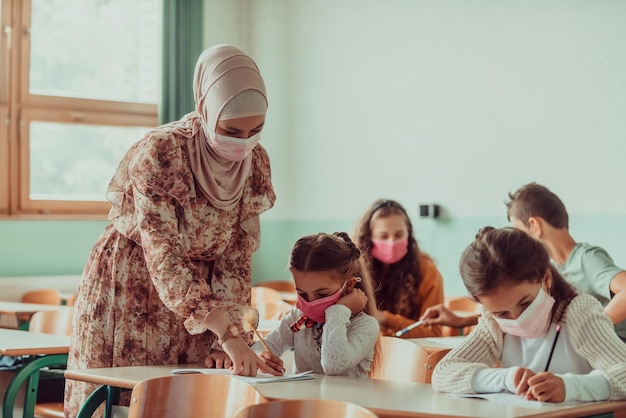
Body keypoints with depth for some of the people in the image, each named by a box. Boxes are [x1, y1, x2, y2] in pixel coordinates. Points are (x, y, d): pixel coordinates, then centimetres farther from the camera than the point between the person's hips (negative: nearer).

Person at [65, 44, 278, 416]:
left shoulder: (256, 163, -8)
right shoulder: (160, 153, -25)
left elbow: (236, 259, -4)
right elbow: (163, 260, -29)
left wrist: (225, 340, -13)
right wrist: (227, 333, -37)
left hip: (197, 293, 5)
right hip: (128, 291, -4)